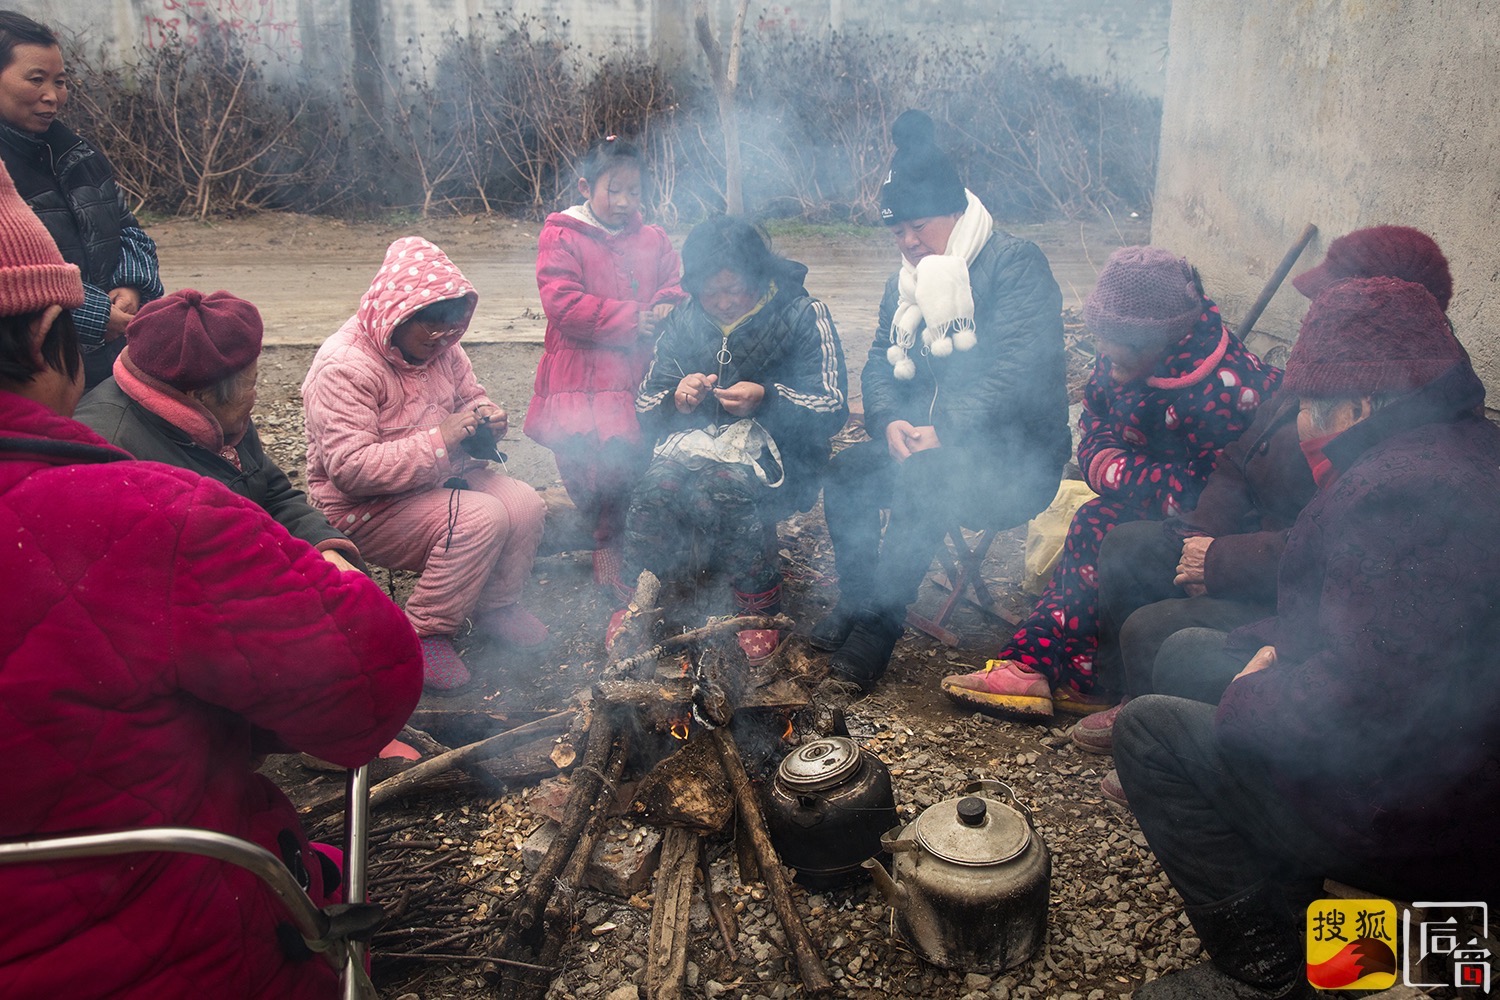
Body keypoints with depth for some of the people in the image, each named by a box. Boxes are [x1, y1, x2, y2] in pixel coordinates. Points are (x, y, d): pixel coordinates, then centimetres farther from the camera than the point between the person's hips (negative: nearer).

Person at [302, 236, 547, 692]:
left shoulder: (440, 347, 3)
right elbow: (351, 468, -29)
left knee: (525, 504, -15)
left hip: (439, 479, 8)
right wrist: (440, 439, -33)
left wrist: (486, 420, -8)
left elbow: (471, 398, 19)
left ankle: (496, 607, 8)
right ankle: (425, 633, -13)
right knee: (482, 517, -29)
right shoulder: (343, 367, -22)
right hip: (364, 507, -8)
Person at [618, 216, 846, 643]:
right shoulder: (683, 322, 13)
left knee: (717, 490, -35)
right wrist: (678, 398, -9)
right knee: (656, 486, -31)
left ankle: (760, 607, -15)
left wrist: (766, 398, -21)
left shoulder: (803, 316, 1)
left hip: (772, 451, -3)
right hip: (695, 442, 3)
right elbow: (645, 409, 14)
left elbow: (831, 410, -6)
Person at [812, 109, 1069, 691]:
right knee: (846, 473, -15)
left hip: (1017, 457, -7)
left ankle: (876, 631, -25)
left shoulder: (1014, 265, -11)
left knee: (923, 479, -33)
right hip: (930, 446, 7)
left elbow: (1019, 366, -22)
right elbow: (881, 362, 11)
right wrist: (889, 421, -11)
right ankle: (856, 603, -3)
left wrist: (942, 432, -28)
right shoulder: (906, 283, 14)